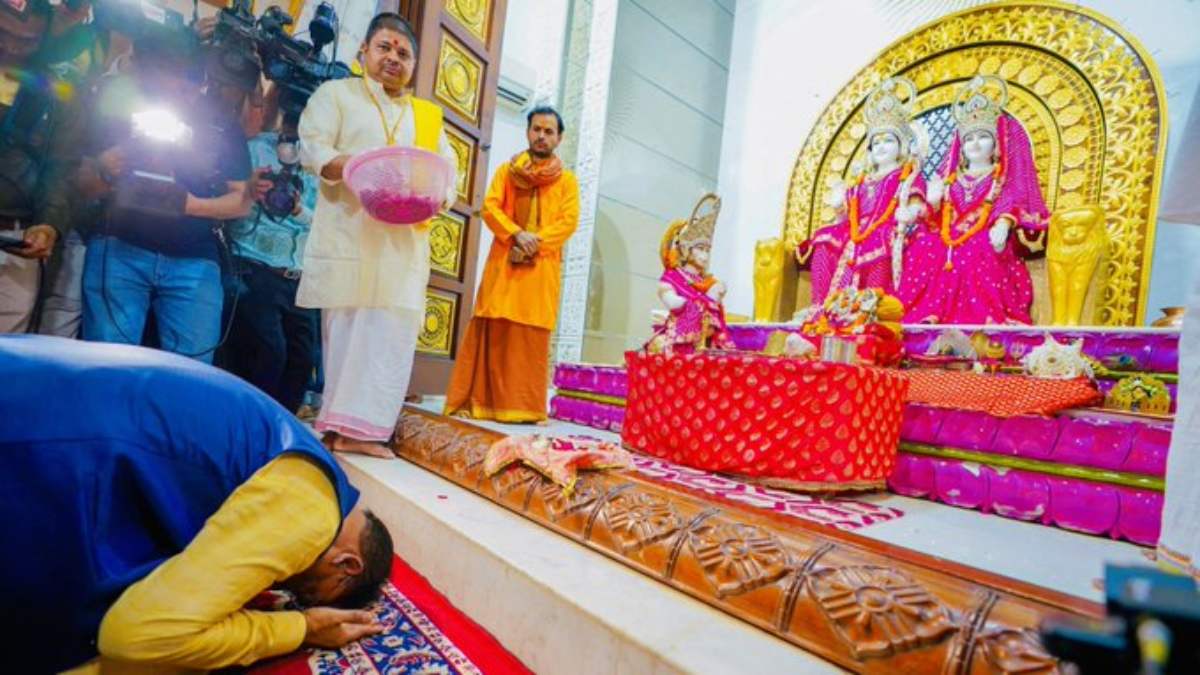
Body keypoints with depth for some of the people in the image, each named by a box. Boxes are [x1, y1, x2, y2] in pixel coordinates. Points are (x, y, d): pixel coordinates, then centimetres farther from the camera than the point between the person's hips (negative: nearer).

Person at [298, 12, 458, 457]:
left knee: (391, 332, -5)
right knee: (346, 329, -5)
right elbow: (311, 147, 0)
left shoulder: (429, 116, 23)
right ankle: (343, 422, 1)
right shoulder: (337, 94, 14)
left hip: (405, 242, 3)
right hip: (348, 234, -3)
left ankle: (356, 426, -2)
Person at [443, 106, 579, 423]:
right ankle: (479, 400, 1)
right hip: (504, 260, 1)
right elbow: (490, 207, 4)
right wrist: (516, 234, -14)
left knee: (532, 335, -3)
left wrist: (535, 240, -14)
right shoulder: (507, 170, 16)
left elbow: (569, 221, 1)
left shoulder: (567, 179, 13)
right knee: (493, 331, -4)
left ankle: (523, 405, 1)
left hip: (542, 266, 0)